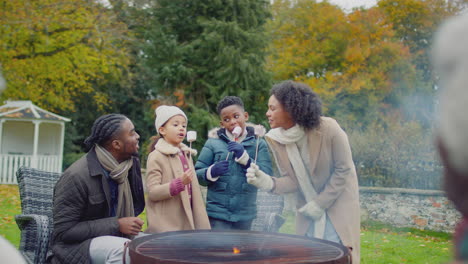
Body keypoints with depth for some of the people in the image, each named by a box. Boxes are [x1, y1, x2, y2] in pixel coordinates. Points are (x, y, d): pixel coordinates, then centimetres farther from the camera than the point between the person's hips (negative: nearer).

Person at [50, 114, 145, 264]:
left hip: (112, 239, 7)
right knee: (123, 249, -34)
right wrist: (117, 225, -24)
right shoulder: (76, 176, -22)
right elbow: (63, 231, -20)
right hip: (76, 245, -7)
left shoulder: (130, 164, -1)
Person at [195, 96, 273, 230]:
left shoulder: (258, 143, 0)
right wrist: (212, 172, -20)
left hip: (245, 214, 2)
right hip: (218, 213, -2)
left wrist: (244, 157, -18)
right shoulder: (213, 143, -2)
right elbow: (197, 174, 0)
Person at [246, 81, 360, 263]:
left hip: (337, 200, -4)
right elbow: (292, 180, -9)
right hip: (308, 208, 4)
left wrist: (320, 203, -15)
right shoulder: (275, 139, -13)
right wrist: (268, 183, -30)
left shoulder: (328, 129, -25)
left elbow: (343, 170, -15)